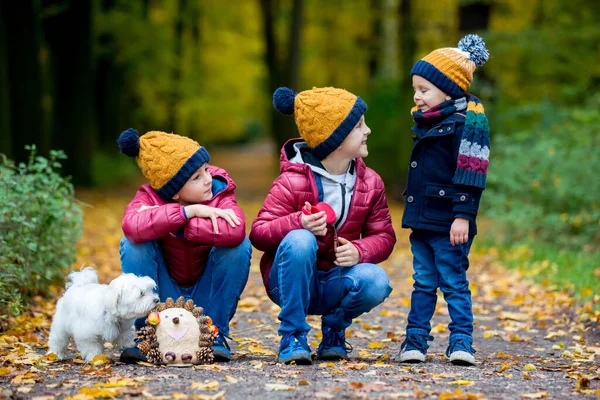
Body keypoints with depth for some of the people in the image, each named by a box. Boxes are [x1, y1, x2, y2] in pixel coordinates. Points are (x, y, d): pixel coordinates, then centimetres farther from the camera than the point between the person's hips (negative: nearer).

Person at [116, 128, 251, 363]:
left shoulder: (220, 193, -15)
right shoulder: (149, 198, -13)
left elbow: (235, 232, -40)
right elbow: (132, 226, -40)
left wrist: (162, 222, -36)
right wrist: (189, 211, -38)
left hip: (207, 297, 0)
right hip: (165, 298, 0)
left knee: (240, 246, -25)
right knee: (133, 244, -24)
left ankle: (215, 334, -11)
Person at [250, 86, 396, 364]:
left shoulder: (370, 183, 3)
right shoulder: (292, 182, -13)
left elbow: (383, 235, 3)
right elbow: (258, 233, -16)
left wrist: (360, 251, -21)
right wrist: (298, 223, -36)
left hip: (335, 282, 3)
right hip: (291, 280, -3)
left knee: (375, 281, -30)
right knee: (299, 241, -37)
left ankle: (334, 327, 3)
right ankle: (293, 336, -22)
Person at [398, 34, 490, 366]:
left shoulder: (466, 123, -11)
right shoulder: (425, 123, 14)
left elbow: (470, 176, -16)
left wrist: (463, 216, -20)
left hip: (449, 225, -8)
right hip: (422, 220, 8)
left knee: (454, 283, -2)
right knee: (424, 283, 11)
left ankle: (461, 342, 4)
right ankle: (415, 339, 15)